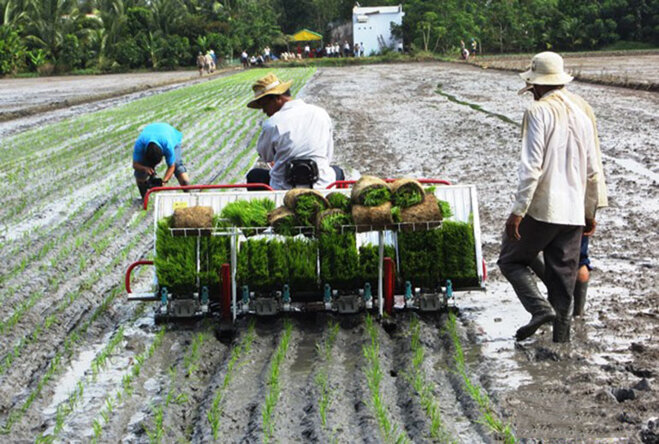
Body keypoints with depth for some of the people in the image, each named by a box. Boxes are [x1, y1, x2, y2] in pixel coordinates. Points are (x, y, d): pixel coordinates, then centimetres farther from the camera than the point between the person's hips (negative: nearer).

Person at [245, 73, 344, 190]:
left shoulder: (272, 124, -14)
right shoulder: (321, 114, 0)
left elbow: (265, 157, 5)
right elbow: (328, 157, 11)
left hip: (282, 189, -2)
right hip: (322, 185, 2)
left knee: (253, 175, 27)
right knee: (337, 171, 37)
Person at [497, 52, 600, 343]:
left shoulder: (538, 112, -9)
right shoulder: (580, 114, 12)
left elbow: (531, 166, -18)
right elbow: (592, 173, 16)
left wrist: (517, 212, -18)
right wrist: (590, 213, 25)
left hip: (540, 209, -6)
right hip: (573, 214, 6)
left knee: (511, 260, 10)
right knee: (563, 279, 10)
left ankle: (540, 308, -10)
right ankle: (561, 338, 10)